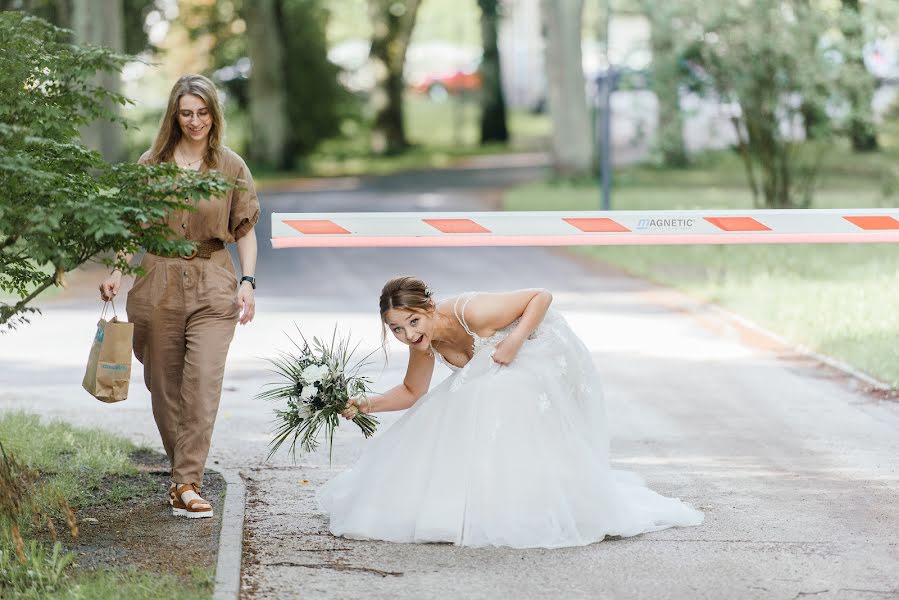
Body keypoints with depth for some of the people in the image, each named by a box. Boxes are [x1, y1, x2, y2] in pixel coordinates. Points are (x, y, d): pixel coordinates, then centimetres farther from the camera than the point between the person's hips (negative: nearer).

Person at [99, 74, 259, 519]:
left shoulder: (231, 167, 4)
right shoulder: (151, 164, 5)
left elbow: (245, 230, 8)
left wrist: (247, 281, -3)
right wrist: (116, 274, -5)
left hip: (213, 289, -1)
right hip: (158, 286, 1)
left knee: (203, 384, -14)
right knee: (164, 387, 6)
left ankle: (186, 484, -14)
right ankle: (183, 467, 24)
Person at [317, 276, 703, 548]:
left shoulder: (472, 313, -35)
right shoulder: (424, 341, -13)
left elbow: (541, 296, -27)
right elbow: (412, 393, 1)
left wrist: (513, 342, -35)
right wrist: (367, 405, -14)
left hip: (541, 358, -8)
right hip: (497, 375, 8)